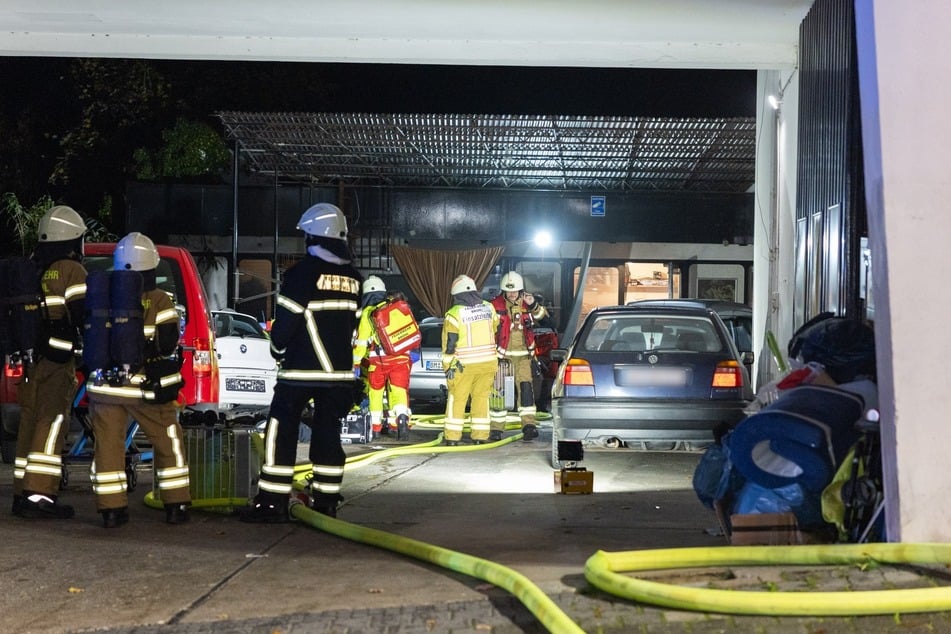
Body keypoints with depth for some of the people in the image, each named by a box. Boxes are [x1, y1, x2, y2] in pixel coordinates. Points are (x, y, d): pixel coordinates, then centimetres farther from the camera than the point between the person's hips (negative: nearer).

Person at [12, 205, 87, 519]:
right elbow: (84, 315, -13)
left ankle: (22, 493, 15)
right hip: (57, 359, -7)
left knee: (30, 423, 11)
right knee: (51, 423, -7)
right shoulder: (71, 270, -7)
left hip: (30, 359, 7)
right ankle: (39, 494, -11)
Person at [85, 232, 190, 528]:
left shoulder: (101, 299, 9)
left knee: (108, 446, 8)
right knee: (168, 443, 9)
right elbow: (168, 349, -8)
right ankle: (176, 506, 11)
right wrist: (166, 385, 3)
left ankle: (111, 510, 7)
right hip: (144, 387, -3)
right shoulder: (158, 302, -6)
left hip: (103, 384, 3)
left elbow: (89, 341, 17)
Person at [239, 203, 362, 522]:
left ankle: (272, 501, -2)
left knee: (281, 431, -1)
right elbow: (355, 324, 13)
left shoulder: (303, 272, -11)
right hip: (339, 370, 6)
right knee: (328, 433, 10)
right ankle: (325, 501, 12)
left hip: (300, 369, -6)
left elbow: (286, 320, -10)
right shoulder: (354, 278, 9)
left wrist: (278, 350, 8)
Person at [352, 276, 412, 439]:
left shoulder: (367, 313, -4)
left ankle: (375, 426, 20)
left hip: (379, 360, -2)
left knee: (375, 392, 14)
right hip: (401, 358, 2)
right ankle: (402, 417, -23)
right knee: (399, 391, 2)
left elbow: (361, 341, -4)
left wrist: (356, 363, 4)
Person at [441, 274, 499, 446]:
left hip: (464, 365, -4)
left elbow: (449, 343, -10)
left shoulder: (454, 313, -11)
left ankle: (453, 436, 6)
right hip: (488, 362, 4)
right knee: (481, 398, 11)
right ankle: (480, 436, 11)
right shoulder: (488, 308, 3)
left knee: (456, 399, 6)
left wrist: (448, 366, -2)